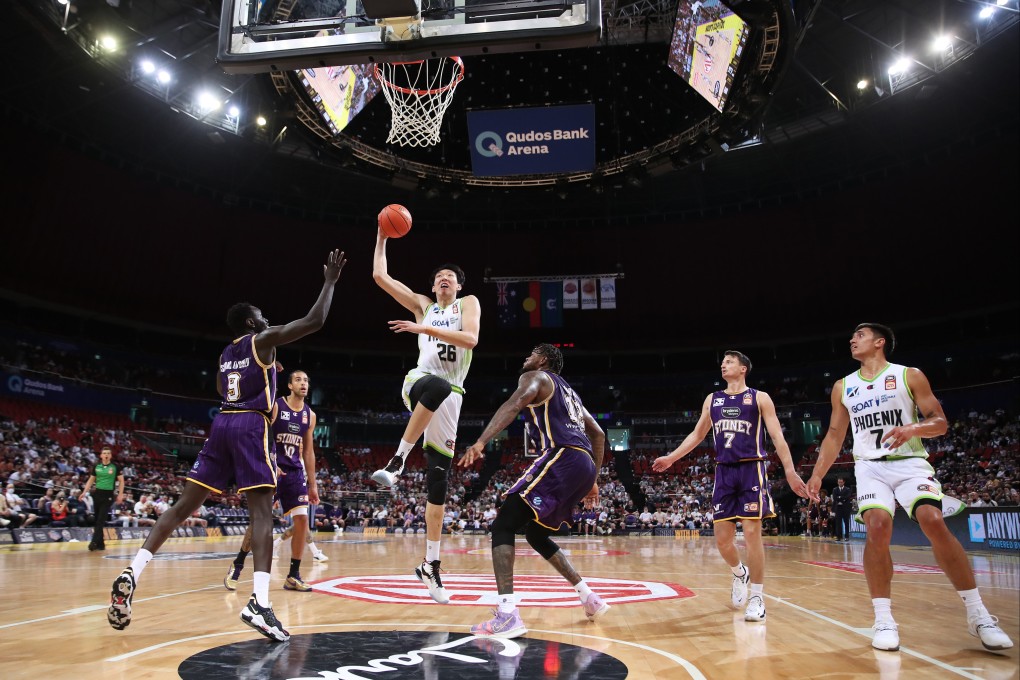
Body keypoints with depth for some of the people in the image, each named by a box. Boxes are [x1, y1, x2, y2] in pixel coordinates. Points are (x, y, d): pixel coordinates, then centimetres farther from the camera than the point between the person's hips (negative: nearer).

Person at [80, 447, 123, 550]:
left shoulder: (115, 467, -3)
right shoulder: (96, 466, 5)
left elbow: (121, 481, 0)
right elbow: (91, 480, 15)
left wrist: (120, 495, -7)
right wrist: (84, 492, 5)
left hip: (109, 495, -4)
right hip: (97, 493, 4)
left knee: (101, 520, -11)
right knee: (97, 519, 7)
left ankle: (95, 541, -12)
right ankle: (100, 543, 14)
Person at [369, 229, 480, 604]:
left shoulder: (468, 304, 11)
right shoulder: (422, 304, 17)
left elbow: (470, 338, -11)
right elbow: (380, 275, 14)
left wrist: (425, 329, -15)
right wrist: (382, 236, 15)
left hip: (449, 397, 1)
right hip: (419, 381, 0)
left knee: (438, 478, 0)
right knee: (438, 385, -41)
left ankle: (431, 565, 9)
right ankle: (397, 461, -33)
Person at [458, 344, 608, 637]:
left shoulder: (535, 377, 9)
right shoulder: (568, 391, 34)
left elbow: (515, 403, -14)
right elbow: (598, 434, 34)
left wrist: (481, 442, -25)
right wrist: (593, 480, 35)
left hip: (561, 459, -9)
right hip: (584, 464, 9)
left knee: (503, 526, -8)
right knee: (536, 534, 23)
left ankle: (507, 615, -23)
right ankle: (589, 598, 21)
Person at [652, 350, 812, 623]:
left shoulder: (759, 398, 3)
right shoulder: (712, 399, 15)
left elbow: (777, 435, -2)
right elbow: (697, 434, 20)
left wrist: (790, 470, -13)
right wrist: (671, 458, 14)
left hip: (751, 470, -4)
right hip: (724, 472, 4)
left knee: (752, 533, -8)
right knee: (722, 538, 3)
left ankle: (757, 598, 5)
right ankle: (740, 573, 34)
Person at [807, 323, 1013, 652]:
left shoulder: (910, 376, 1)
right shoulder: (843, 387, 10)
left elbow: (940, 422, -1)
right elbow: (834, 435, 14)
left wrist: (913, 428, -23)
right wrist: (817, 474, 6)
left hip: (910, 463, -2)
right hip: (870, 467, 2)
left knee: (934, 522, -21)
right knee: (877, 527, -20)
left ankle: (977, 614, -5)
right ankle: (883, 618, -10)